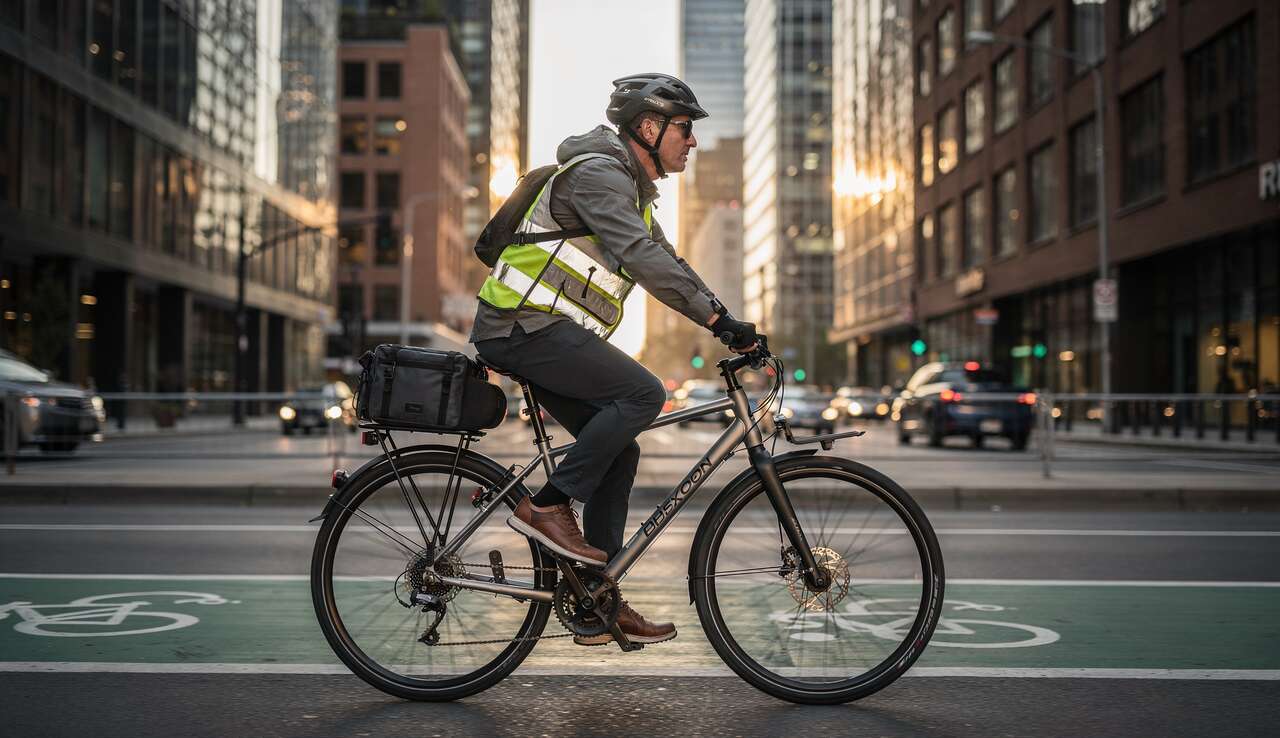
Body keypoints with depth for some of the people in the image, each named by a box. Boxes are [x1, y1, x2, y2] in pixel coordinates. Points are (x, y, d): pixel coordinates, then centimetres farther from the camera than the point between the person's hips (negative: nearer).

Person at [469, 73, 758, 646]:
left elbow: (668, 264, 20)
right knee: (643, 394, -22)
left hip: (541, 331, 10)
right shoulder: (597, 173, -13)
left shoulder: (632, 190, 19)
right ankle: (547, 506, -12)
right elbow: (641, 257, -27)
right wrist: (716, 318, -28)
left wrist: (728, 325, 11)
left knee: (620, 452, 6)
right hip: (524, 325, -10)